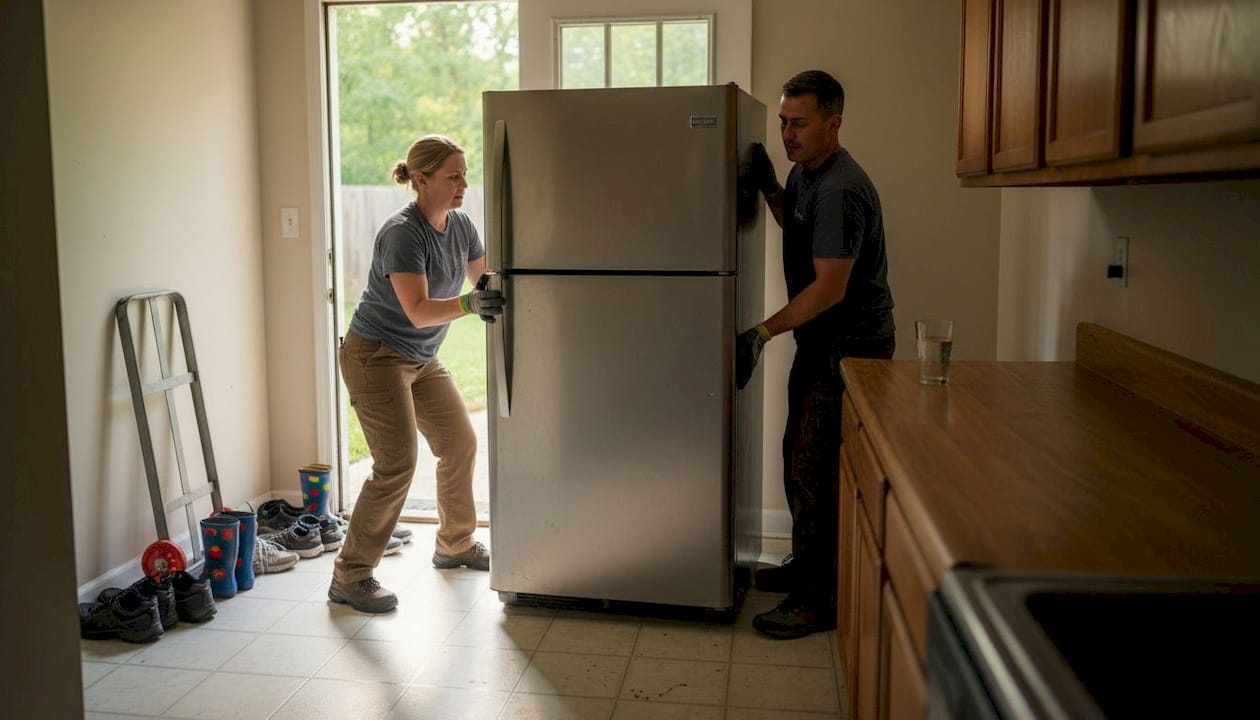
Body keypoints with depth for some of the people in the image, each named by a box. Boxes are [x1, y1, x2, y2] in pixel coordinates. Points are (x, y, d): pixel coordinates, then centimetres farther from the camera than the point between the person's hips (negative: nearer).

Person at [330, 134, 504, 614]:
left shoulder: (460, 226, 2)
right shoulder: (402, 233, -22)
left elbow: (486, 280, 10)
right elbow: (418, 311, -31)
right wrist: (468, 303, -46)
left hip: (422, 359, 9)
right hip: (375, 355, -9)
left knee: (460, 444, 13)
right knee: (397, 463, -16)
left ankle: (455, 545, 33)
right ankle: (350, 577, -5)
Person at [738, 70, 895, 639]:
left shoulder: (840, 191, -23)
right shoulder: (804, 171, 8)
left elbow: (830, 287, -26)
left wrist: (763, 332, -23)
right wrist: (769, 187, 9)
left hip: (851, 346, -10)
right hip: (819, 340, 10)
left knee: (816, 468, -8)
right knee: (800, 457, 18)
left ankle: (821, 599, 3)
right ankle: (807, 565, 34)